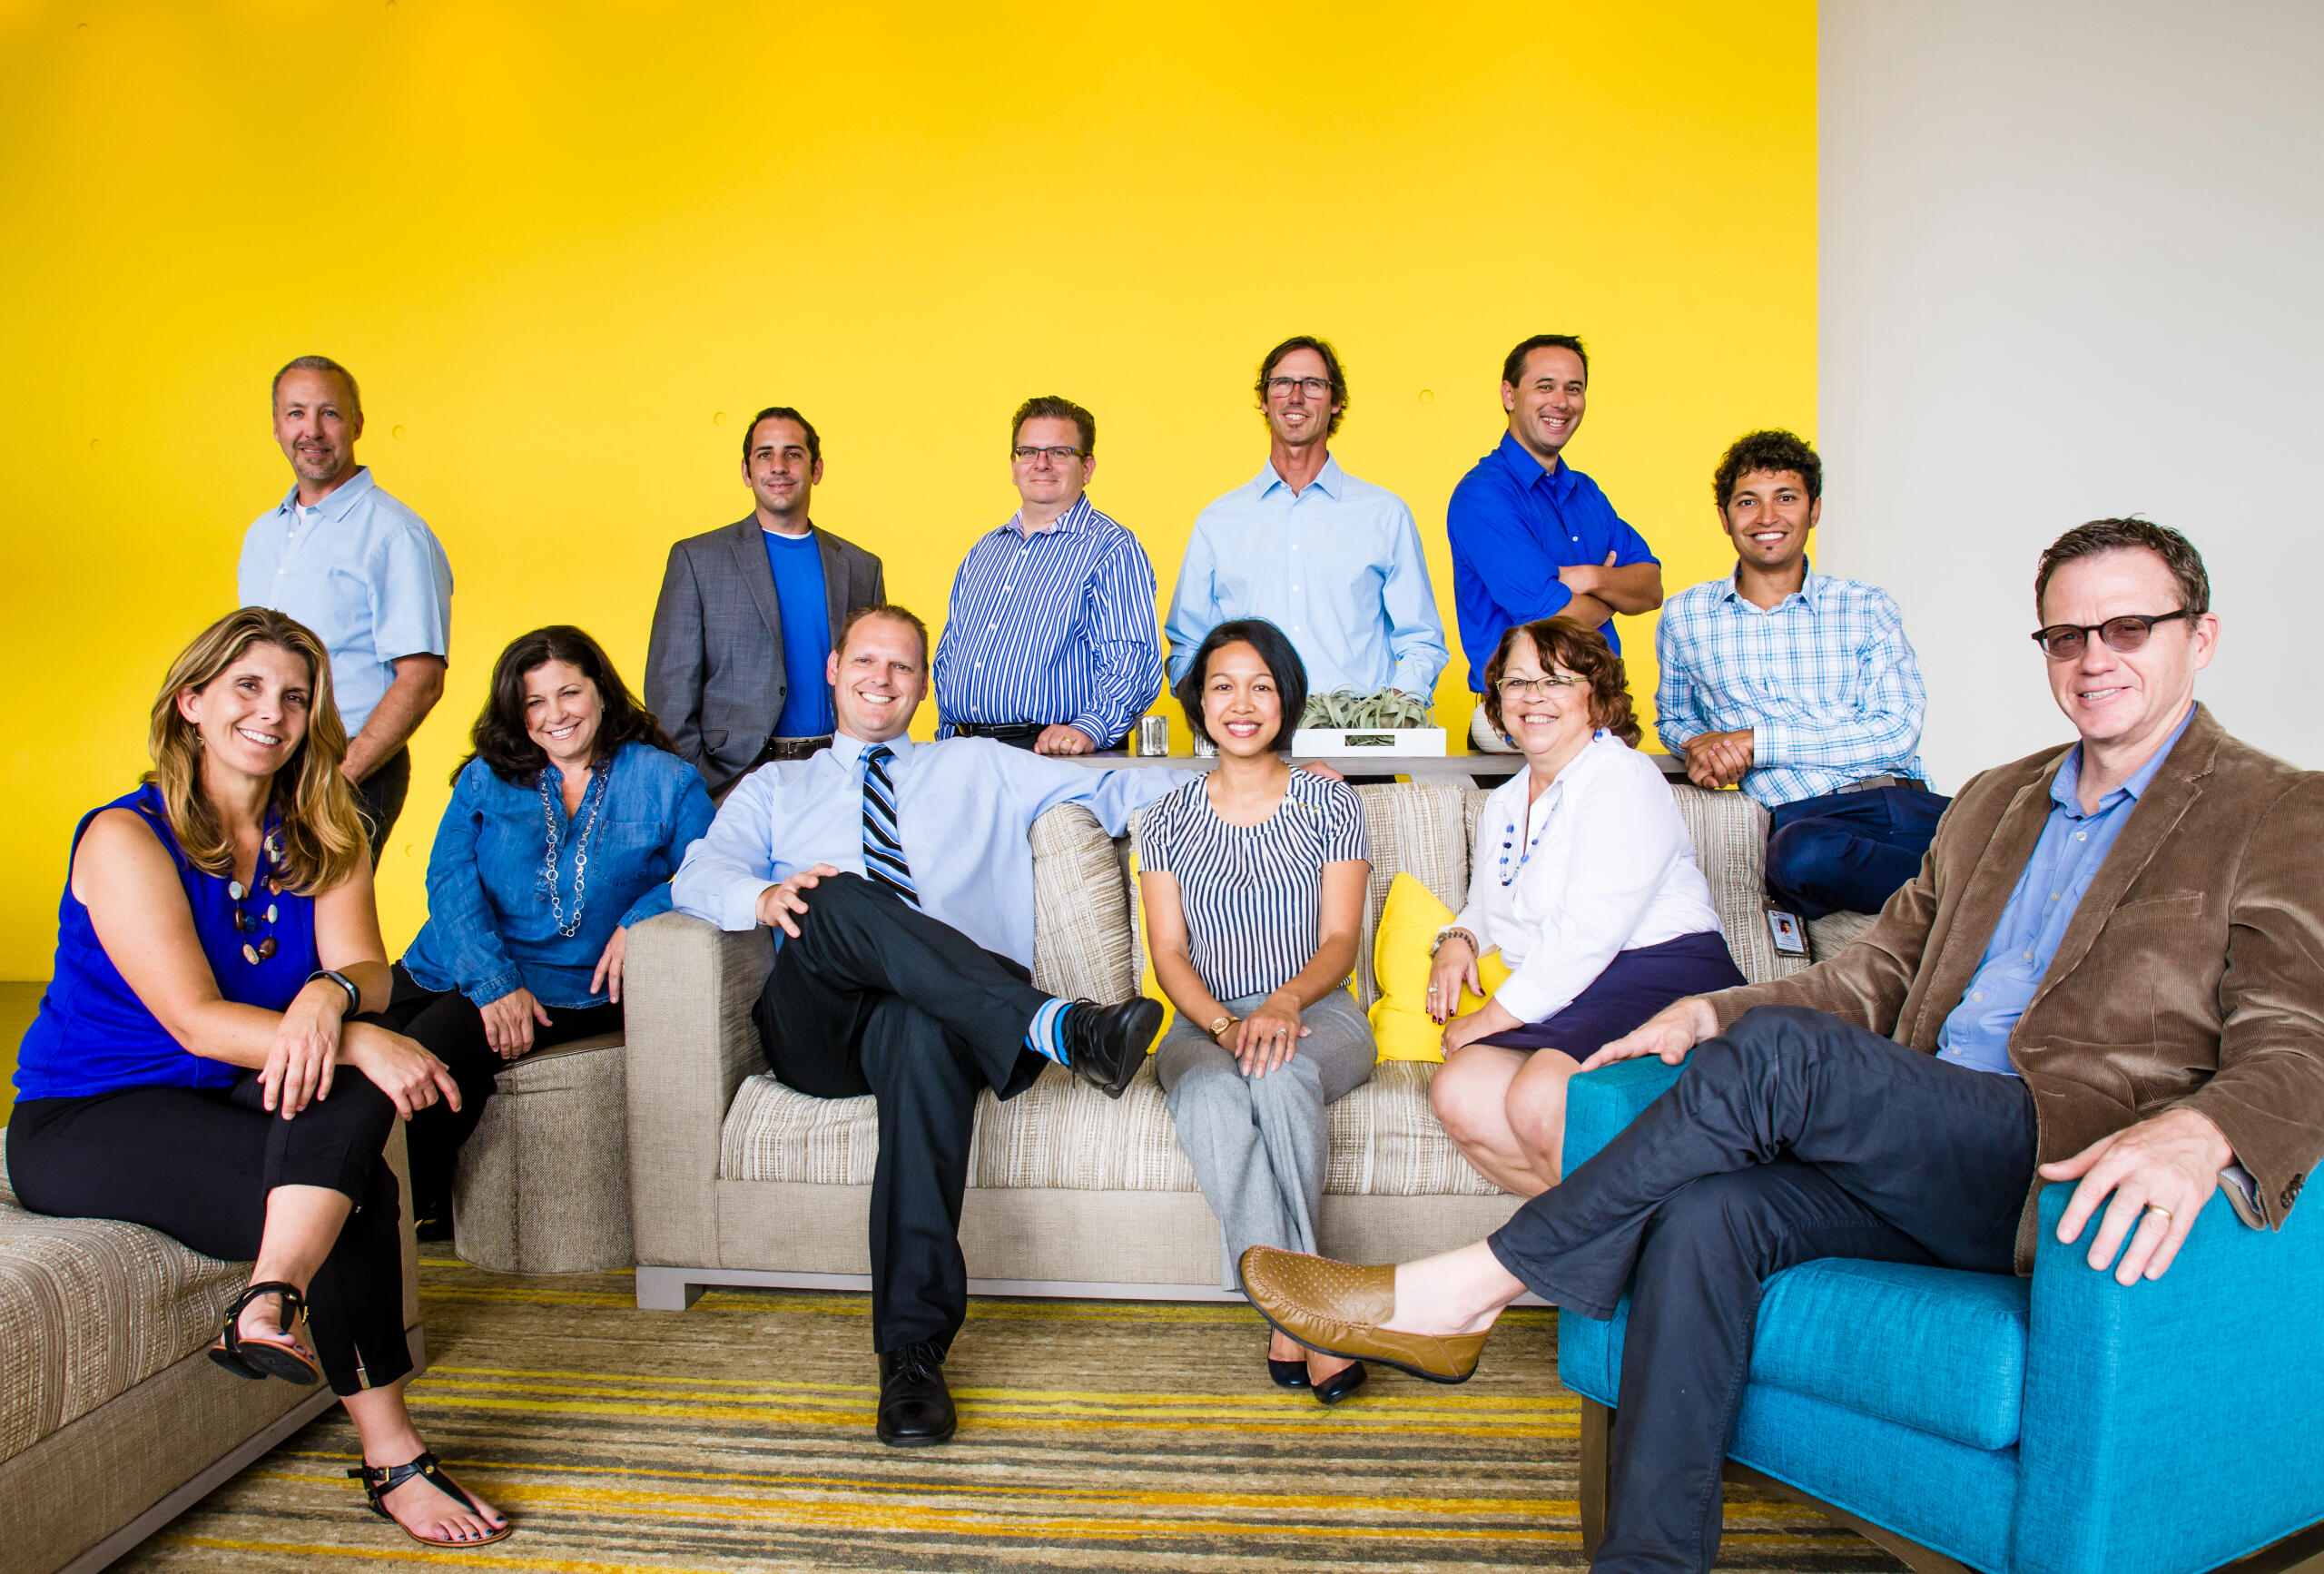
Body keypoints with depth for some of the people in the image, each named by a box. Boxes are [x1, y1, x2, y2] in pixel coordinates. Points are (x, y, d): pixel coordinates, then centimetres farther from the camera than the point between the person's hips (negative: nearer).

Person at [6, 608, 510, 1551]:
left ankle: (270, 1305, -39)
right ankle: (391, 1458, -19)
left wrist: (330, 993, -35)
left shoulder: (324, 839, 5)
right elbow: (196, 1022, -23)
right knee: (354, 1190, -26)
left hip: (230, 1097, 5)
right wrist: (360, 1041, -35)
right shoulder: (126, 838, -13)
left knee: (355, 1091, -29)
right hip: (83, 1121, -5)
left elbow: (367, 973, -9)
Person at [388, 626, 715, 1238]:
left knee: (428, 1053, -28)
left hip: (568, 982, -3)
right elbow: (450, 881, 1)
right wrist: (492, 978, -13)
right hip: (456, 968, 4)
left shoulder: (666, 781, 7)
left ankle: (415, 1211, -4)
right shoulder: (485, 777, 13)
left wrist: (640, 918, -18)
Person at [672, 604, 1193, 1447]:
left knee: (925, 1033, -39)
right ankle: (1060, 1027, -45)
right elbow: (699, 871, 11)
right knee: (841, 897, -33)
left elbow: (1110, 791, 23)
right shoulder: (774, 788, 30)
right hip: (816, 1022, 1)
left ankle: (913, 1347, -40)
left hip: (941, 1011, 0)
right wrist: (766, 897, -15)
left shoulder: (981, 768, 30)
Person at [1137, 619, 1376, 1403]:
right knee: (1212, 1095, -35)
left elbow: (1340, 939, 2)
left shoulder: (1329, 802, 9)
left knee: (1280, 1073, -37)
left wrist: (1286, 1001, -20)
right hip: (1205, 1021, 1)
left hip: (1317, 1013, -1)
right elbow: (1169, 953, 4)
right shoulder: (1168, 819, 13)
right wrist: (1222, 1023, -17)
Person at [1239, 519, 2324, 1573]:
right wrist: (1712, 1014, 3)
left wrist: (2198, 1134, -33)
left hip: (2073, 1182, -5)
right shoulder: (1994, 801, 22)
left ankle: (1464, 1293, -17)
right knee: (1704, 1213, -24)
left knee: (1779, 1050, -27)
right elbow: (1873, 977, 20)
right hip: (1923, 1163, 6)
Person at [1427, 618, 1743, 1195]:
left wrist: (1494, 1017, -12)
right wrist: (1458, 939, 7)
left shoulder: (1621, 777, -6)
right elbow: (1488, 909, 33)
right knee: (1456, 1094, -21)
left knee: (1539, 1102, -32)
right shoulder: (1502, 805, 22)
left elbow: (1591, 930, -16)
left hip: (1663, 980, -7)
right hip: (1559, 1006, 8)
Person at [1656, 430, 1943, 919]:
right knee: (1799, 853, -39)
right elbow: (1674, 719, 30)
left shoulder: (1866, 608, 13)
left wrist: (1756, 741, -8)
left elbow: (1897, 731, 1)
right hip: (1805, 816, 0)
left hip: (1905, 800, 0)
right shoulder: (1684, 616, 15)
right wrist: (1699, 746, 3)